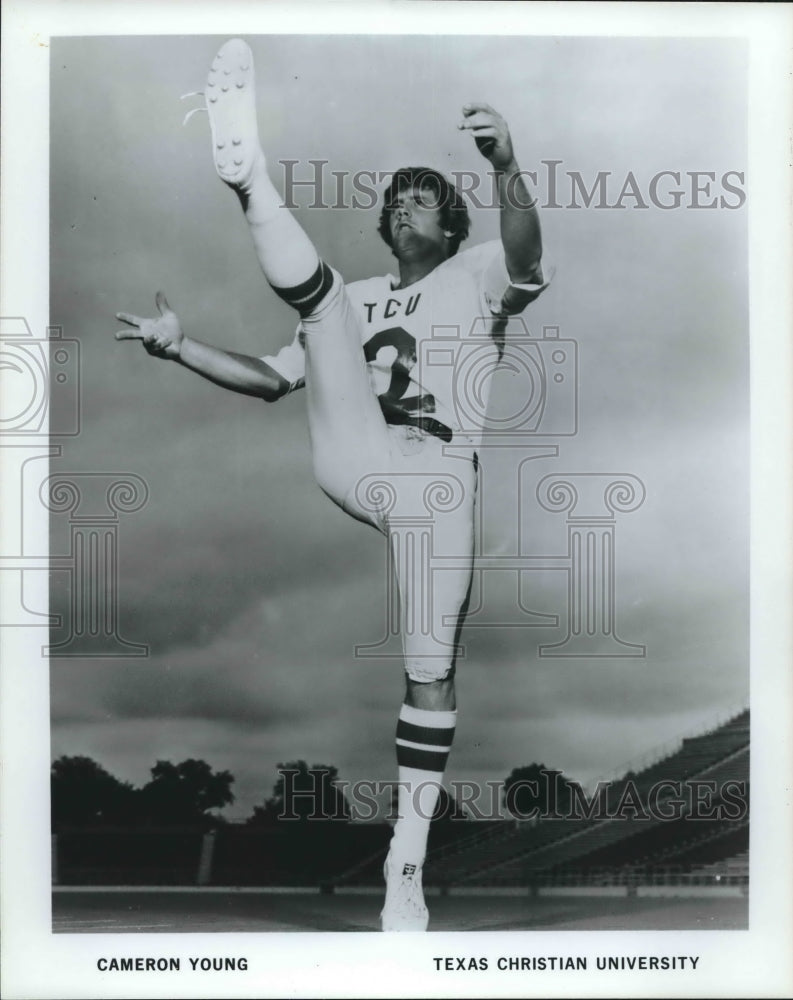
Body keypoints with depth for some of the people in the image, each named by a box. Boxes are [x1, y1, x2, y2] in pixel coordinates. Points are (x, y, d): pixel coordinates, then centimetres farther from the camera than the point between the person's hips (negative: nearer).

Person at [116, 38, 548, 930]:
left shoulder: (475, 277, 14)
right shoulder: (359, 297, 28)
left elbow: (526, 265, -11)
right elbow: (273, 379, 29)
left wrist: (506, 168, -30)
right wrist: (181, 346, 19)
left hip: (433, 478, -3)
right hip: (347, 460, 3)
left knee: (431, 672, -7)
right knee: (317, 287, -9)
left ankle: (406, 864, 4)